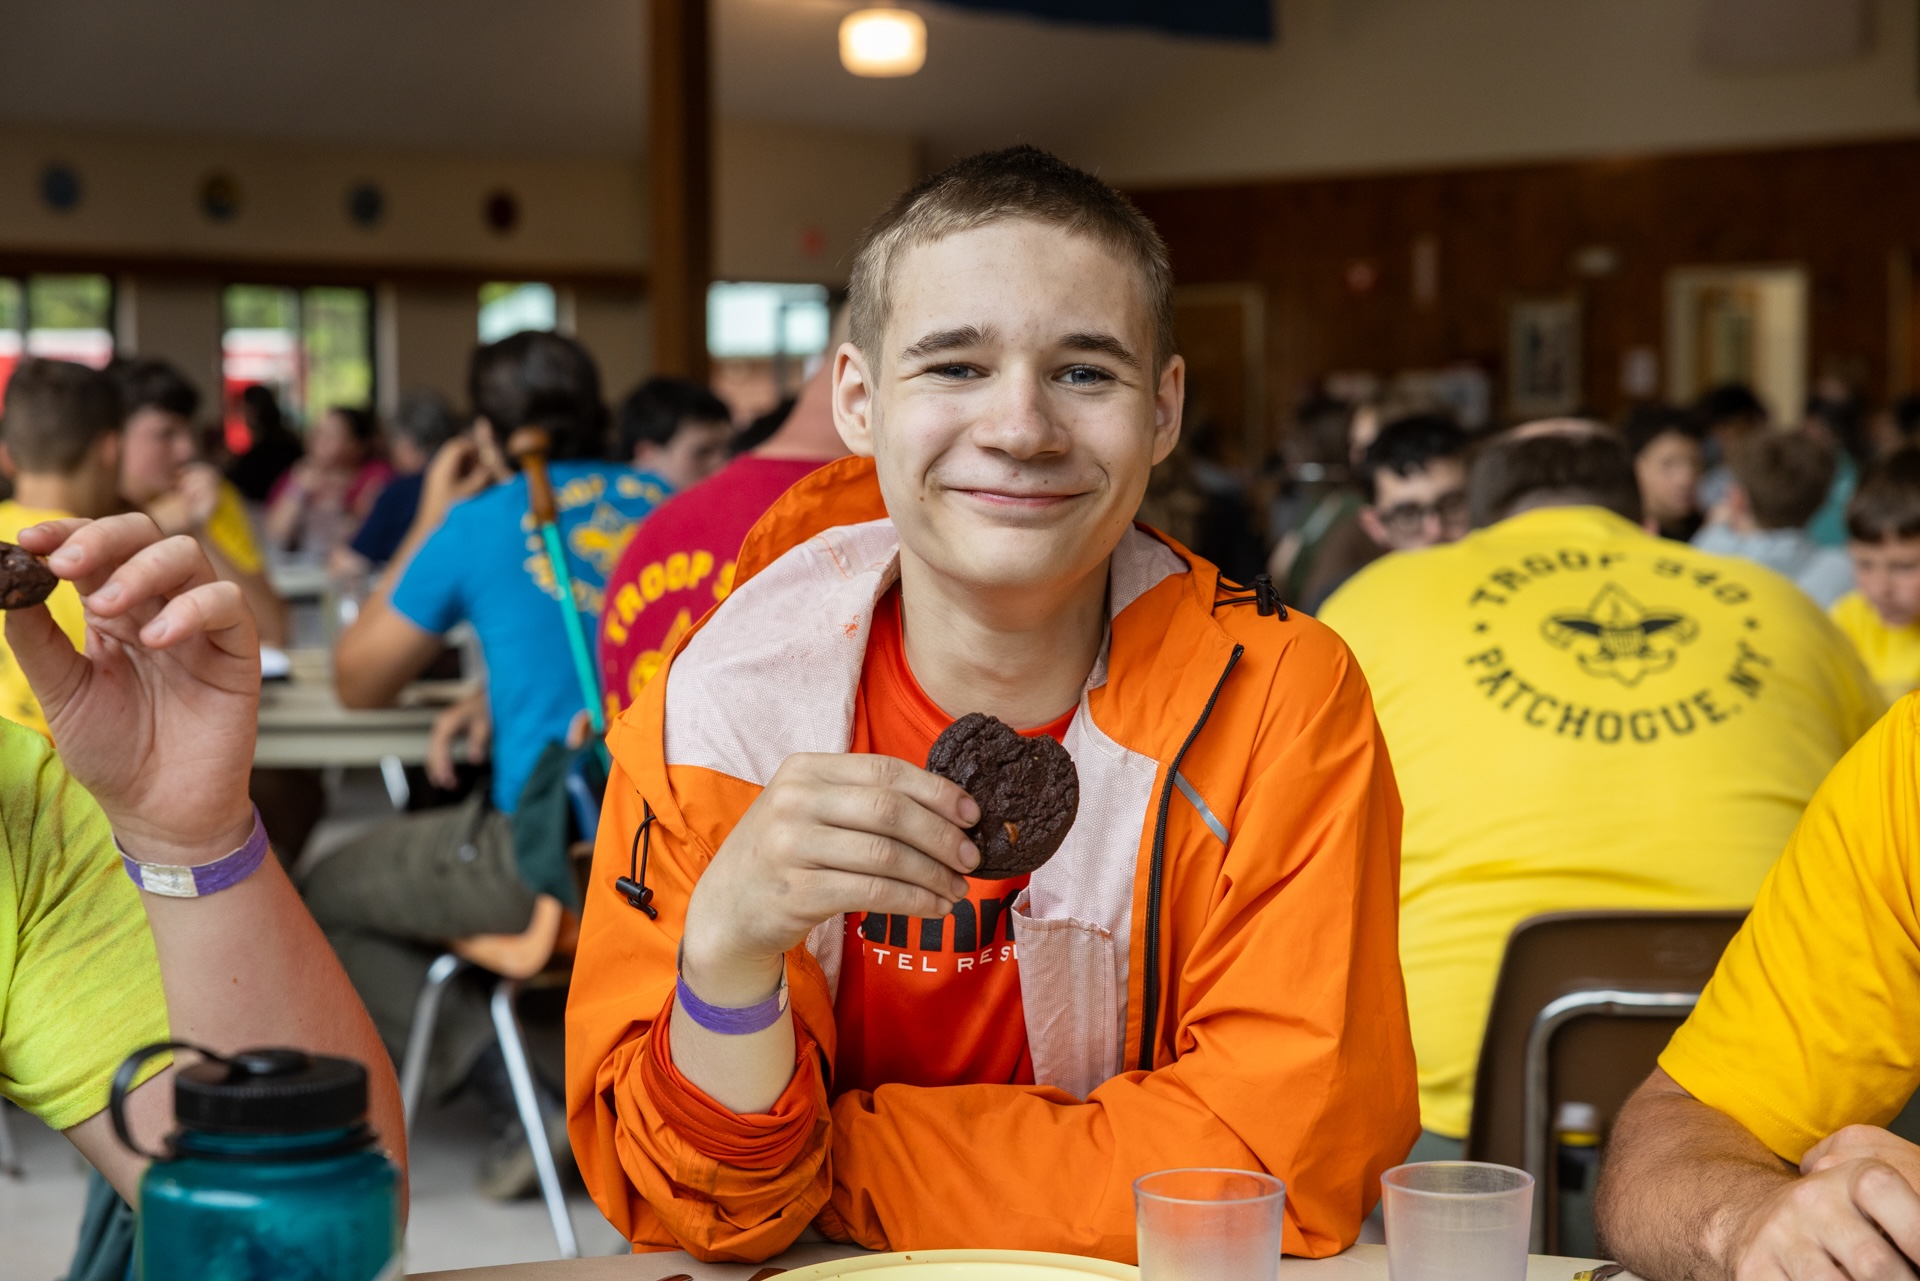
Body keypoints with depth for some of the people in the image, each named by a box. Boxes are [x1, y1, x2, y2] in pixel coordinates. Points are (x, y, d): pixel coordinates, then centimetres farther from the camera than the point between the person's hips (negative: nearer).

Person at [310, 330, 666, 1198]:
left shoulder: (480, 525, -4)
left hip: (559, 855, -7)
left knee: (323, 899, 14)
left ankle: (521, 1107, 3)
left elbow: (359, 684, 10)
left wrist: (430, 524, 16)